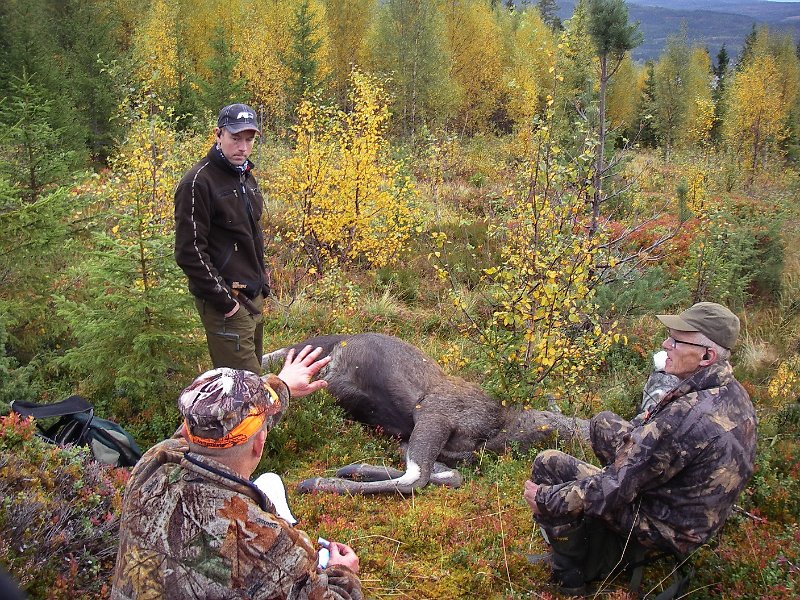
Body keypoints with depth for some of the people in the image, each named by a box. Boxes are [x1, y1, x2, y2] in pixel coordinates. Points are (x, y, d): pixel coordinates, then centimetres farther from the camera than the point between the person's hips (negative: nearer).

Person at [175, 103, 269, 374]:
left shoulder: (246, 178, 14)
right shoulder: (199, 182, -15)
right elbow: (190, 251, -19)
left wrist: (262, 281, 17)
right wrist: (223, 299, -18)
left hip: (253, 298, 9)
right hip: (227, 305, -9)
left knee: (254, 369, 17)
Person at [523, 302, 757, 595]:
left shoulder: (686, 416, -36)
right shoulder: (734, 393, -8)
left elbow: (612, 490, -30)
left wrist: (545, 498, -18)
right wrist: (645, 423, 12)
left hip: (664, 529, -9)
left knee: (548, 463, -9)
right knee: (603, 423, 18)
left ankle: (570, 574, 6)